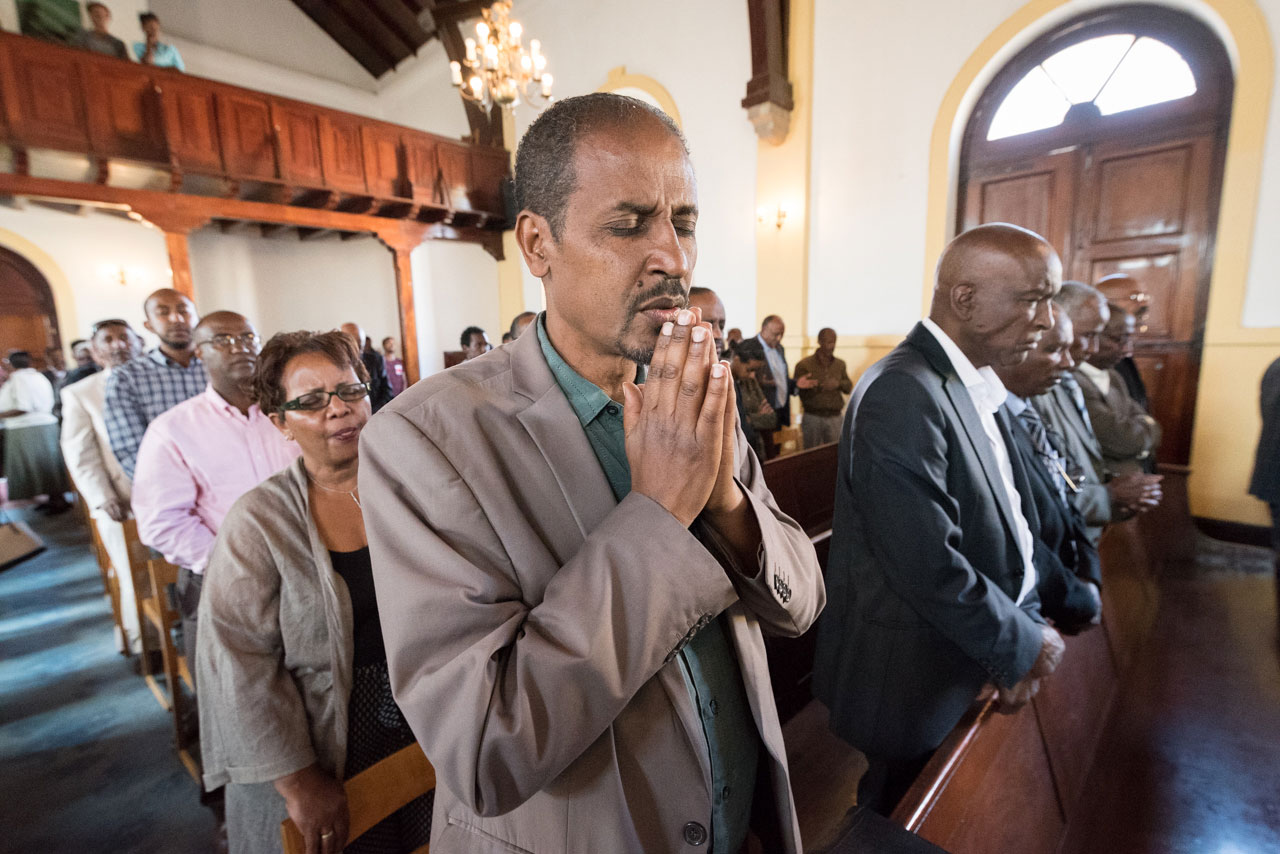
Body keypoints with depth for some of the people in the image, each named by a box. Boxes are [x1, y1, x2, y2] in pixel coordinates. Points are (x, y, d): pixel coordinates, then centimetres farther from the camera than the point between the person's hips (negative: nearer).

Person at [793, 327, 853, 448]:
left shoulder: (840, 364, 11)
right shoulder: (804, 365, -3)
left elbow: (849, 387, 13)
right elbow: (800, 392, -6)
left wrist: (838, 384, -9)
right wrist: (820, 387, -21)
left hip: (835, 417, 3)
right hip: (813, 417, -3)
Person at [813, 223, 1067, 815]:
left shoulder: (978, 387, 4)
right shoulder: (902, 395, -27)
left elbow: (1004, 518, 8)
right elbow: (931, 568, -29)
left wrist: (1024, 629, -1)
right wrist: (1024, 645, -12)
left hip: (971, 659, 8)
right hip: (916, 680, -8)